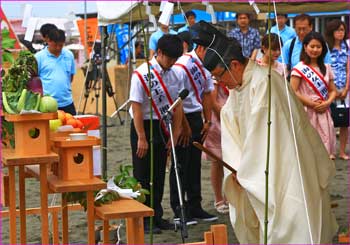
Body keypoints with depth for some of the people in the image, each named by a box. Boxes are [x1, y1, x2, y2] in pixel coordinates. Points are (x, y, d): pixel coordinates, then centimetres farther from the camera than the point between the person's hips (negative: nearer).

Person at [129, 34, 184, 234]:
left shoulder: (176, 75, 1)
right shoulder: (142, 74, -16)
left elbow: (177, 107, 4)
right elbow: (136, 107, -16)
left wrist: (175, 135, 0)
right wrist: (142, 138, -17)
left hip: (163, 127, 6)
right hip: (144, 126, -6)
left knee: (159, 174, 12)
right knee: (143, 176, 2)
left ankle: (156, 216, 22)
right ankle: (143, 219, 9)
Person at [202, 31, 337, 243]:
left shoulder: (263, 82, -22)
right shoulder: (236, 88, 6)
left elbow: (261, 132, -23)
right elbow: (230, 129, 3)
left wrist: (245, 171, -16)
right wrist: (237, 167, -10)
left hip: (289, 166, -9)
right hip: (264, 169, 9)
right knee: (245, 217, 12)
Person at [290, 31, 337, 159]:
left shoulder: (326, 68, 13)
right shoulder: (299, 68, -4)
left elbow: (333, 90, 15)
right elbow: (293, 92, -12)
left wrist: (327, 103, -6)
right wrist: (312, 104, -13)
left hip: (324, 112, 5)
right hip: (307, 112, -5)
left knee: (325, 145, 3)